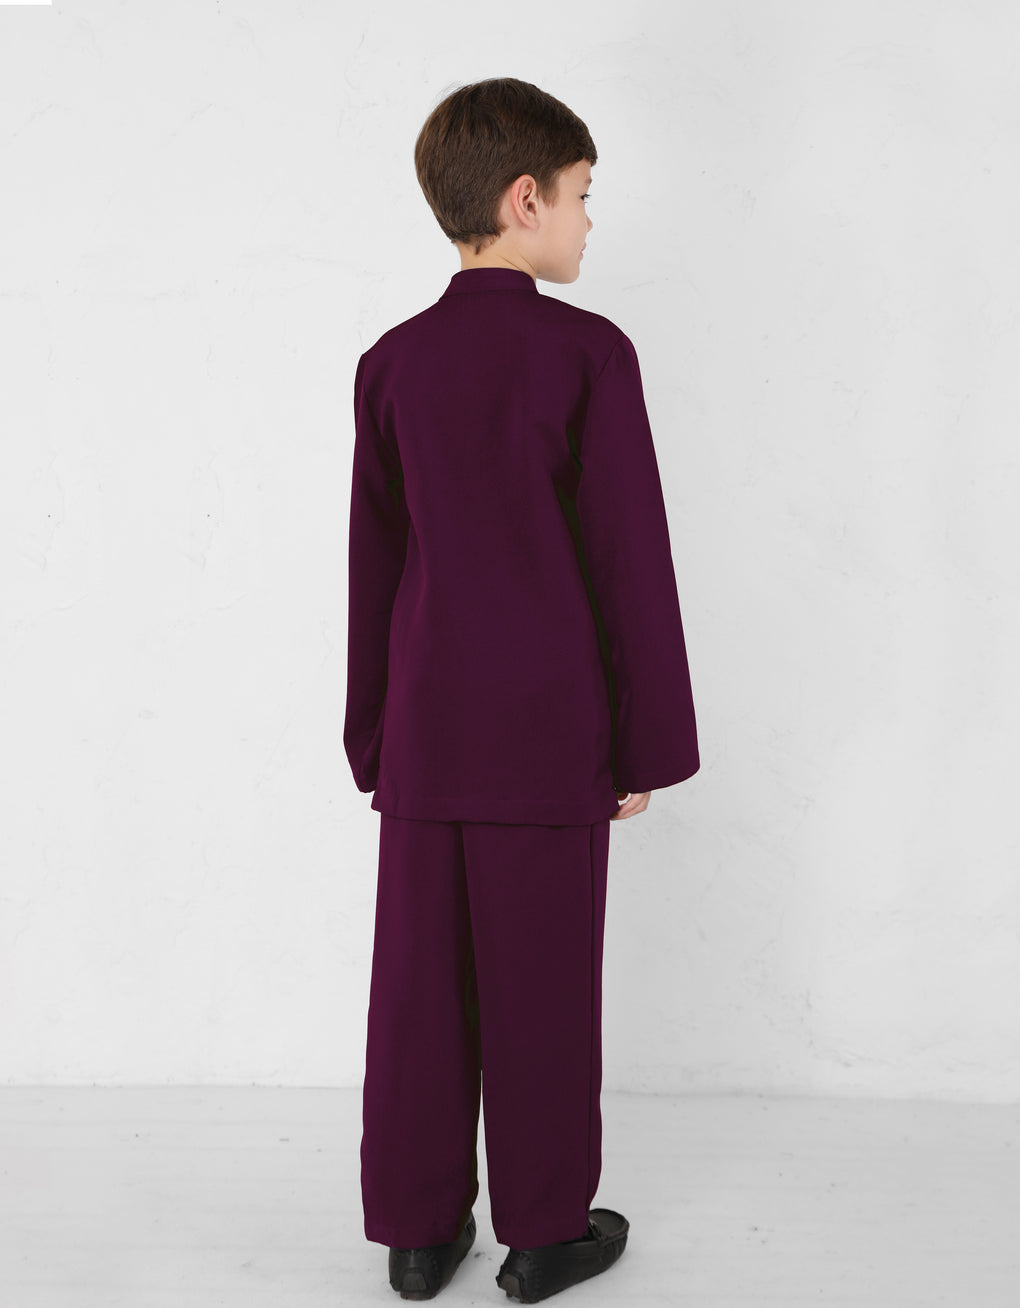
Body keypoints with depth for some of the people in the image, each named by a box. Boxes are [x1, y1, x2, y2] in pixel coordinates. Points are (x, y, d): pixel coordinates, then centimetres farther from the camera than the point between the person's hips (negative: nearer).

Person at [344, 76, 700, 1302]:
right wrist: (647, 741, -2)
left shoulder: (391, 362, 5)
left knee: (420, 982, 11)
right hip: (550, 728, -4)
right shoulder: (588, 351, -9)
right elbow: (631, 556, -10)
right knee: (541, 987, 7)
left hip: (427, 727, 4)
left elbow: (374, 562, 8)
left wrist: (373, 737, 15)